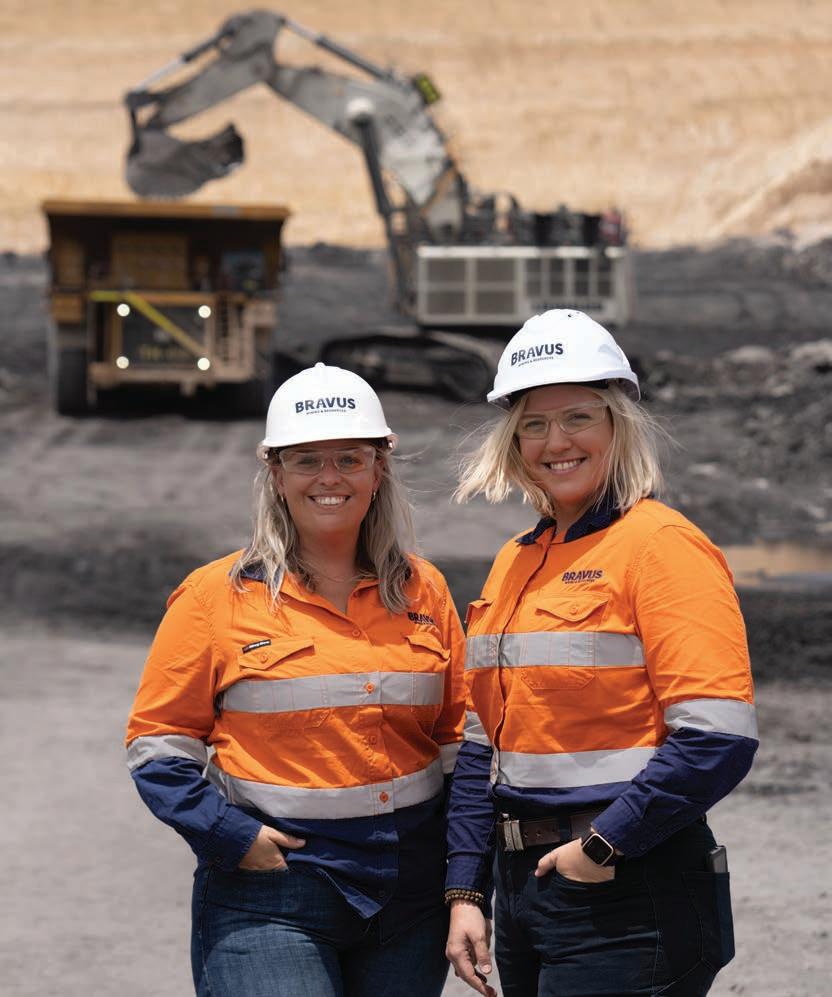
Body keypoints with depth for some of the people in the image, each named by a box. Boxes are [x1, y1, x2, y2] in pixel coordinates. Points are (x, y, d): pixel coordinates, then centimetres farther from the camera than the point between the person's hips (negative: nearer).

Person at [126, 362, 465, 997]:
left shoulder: (422, 590, 9)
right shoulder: (217, 595, -1)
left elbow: (458, 732, 18)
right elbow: (158, 742, 0)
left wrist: (457, 852, 5)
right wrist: (232, 835, -11)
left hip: (410, 894, 4)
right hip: (271, 890, -4)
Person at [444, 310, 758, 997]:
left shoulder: (661, 545, -10)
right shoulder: (516, 562, 14)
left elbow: (719, 740, -18)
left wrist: (604, 844, -15)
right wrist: (467, 891, 10)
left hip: (630, 899, -7)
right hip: (526, 884, 7)